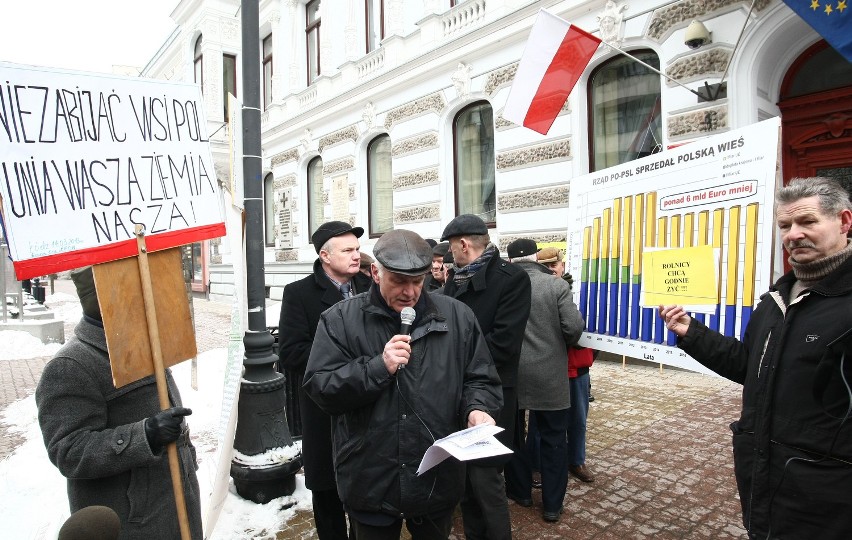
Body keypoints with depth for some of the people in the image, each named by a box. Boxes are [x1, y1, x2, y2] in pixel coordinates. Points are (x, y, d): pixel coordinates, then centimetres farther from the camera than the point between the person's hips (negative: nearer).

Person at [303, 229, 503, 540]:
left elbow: (480, 379, 4)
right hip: (371, 483, -1)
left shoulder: (456, 316, -1)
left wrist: (477, 409, -16)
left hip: (438, 480, 2)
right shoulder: (340, 320, -7)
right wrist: (378, 366, -22)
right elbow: (320, 388, -11)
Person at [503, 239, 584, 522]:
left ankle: (521, 491, 32)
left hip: (508, 372, 2)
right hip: (550, 374, -1)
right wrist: (562, 345, 7)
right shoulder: (557, 285, -10)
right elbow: (574, 327, -14)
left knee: (512, 434, 18)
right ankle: (552, 504, 19)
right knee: (553, 439, 11)